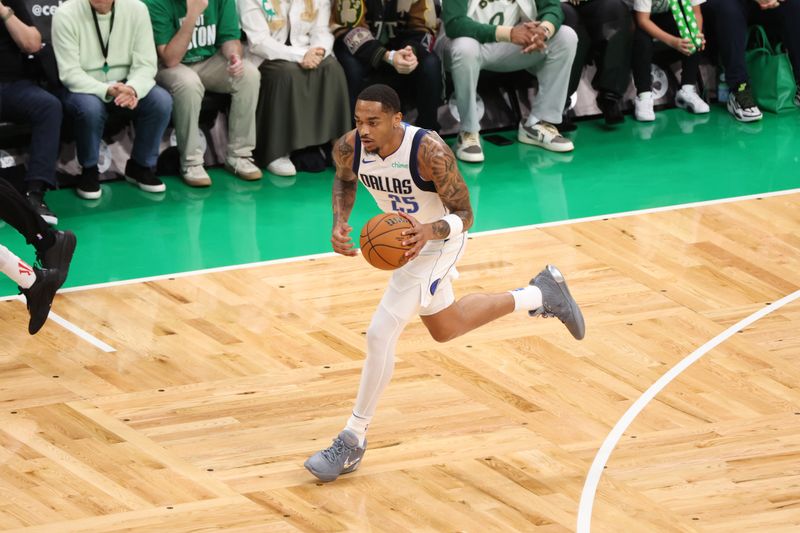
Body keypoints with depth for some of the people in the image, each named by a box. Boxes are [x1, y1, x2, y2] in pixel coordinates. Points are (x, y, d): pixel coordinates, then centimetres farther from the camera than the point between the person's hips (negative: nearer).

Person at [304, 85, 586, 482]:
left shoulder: (430, 152, -36)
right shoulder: (349, 147, -21)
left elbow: (464, 215, -27)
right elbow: (345, 181, 4)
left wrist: (430, 230, -48)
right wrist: (340, 223, -15)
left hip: (437, 242, -7)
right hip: (403, 235, 7)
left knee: (381, 334, -15)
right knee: (445, 329, 25)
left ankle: (353, 441, -1)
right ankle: (541, 294, 43)